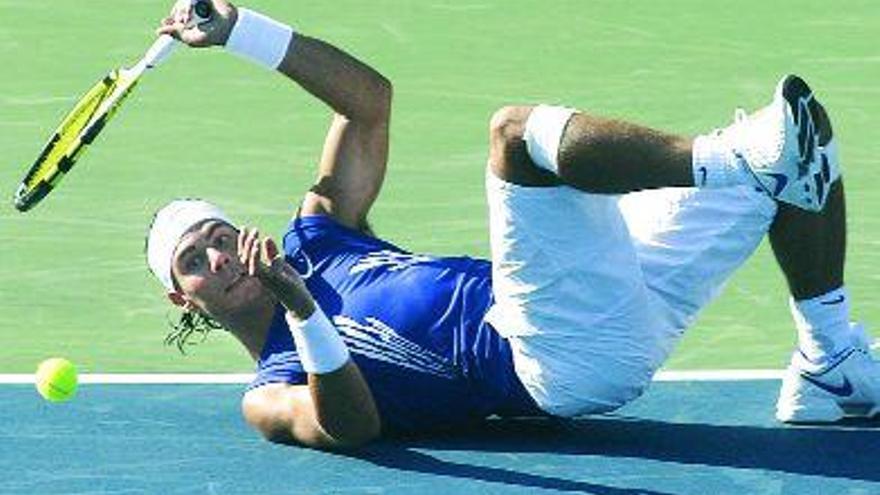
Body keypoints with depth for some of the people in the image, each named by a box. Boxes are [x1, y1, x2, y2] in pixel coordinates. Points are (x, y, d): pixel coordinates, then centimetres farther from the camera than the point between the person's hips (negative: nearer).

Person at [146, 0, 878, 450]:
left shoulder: (314, 241, 26)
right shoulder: (271, 394, 4)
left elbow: (370, 97, 27)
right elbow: (352, 428, -19)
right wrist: (304, 315, -35)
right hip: (566, 355, -8)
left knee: (796, 162, 7)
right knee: (517, 132, -29)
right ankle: (737, 160, -41)